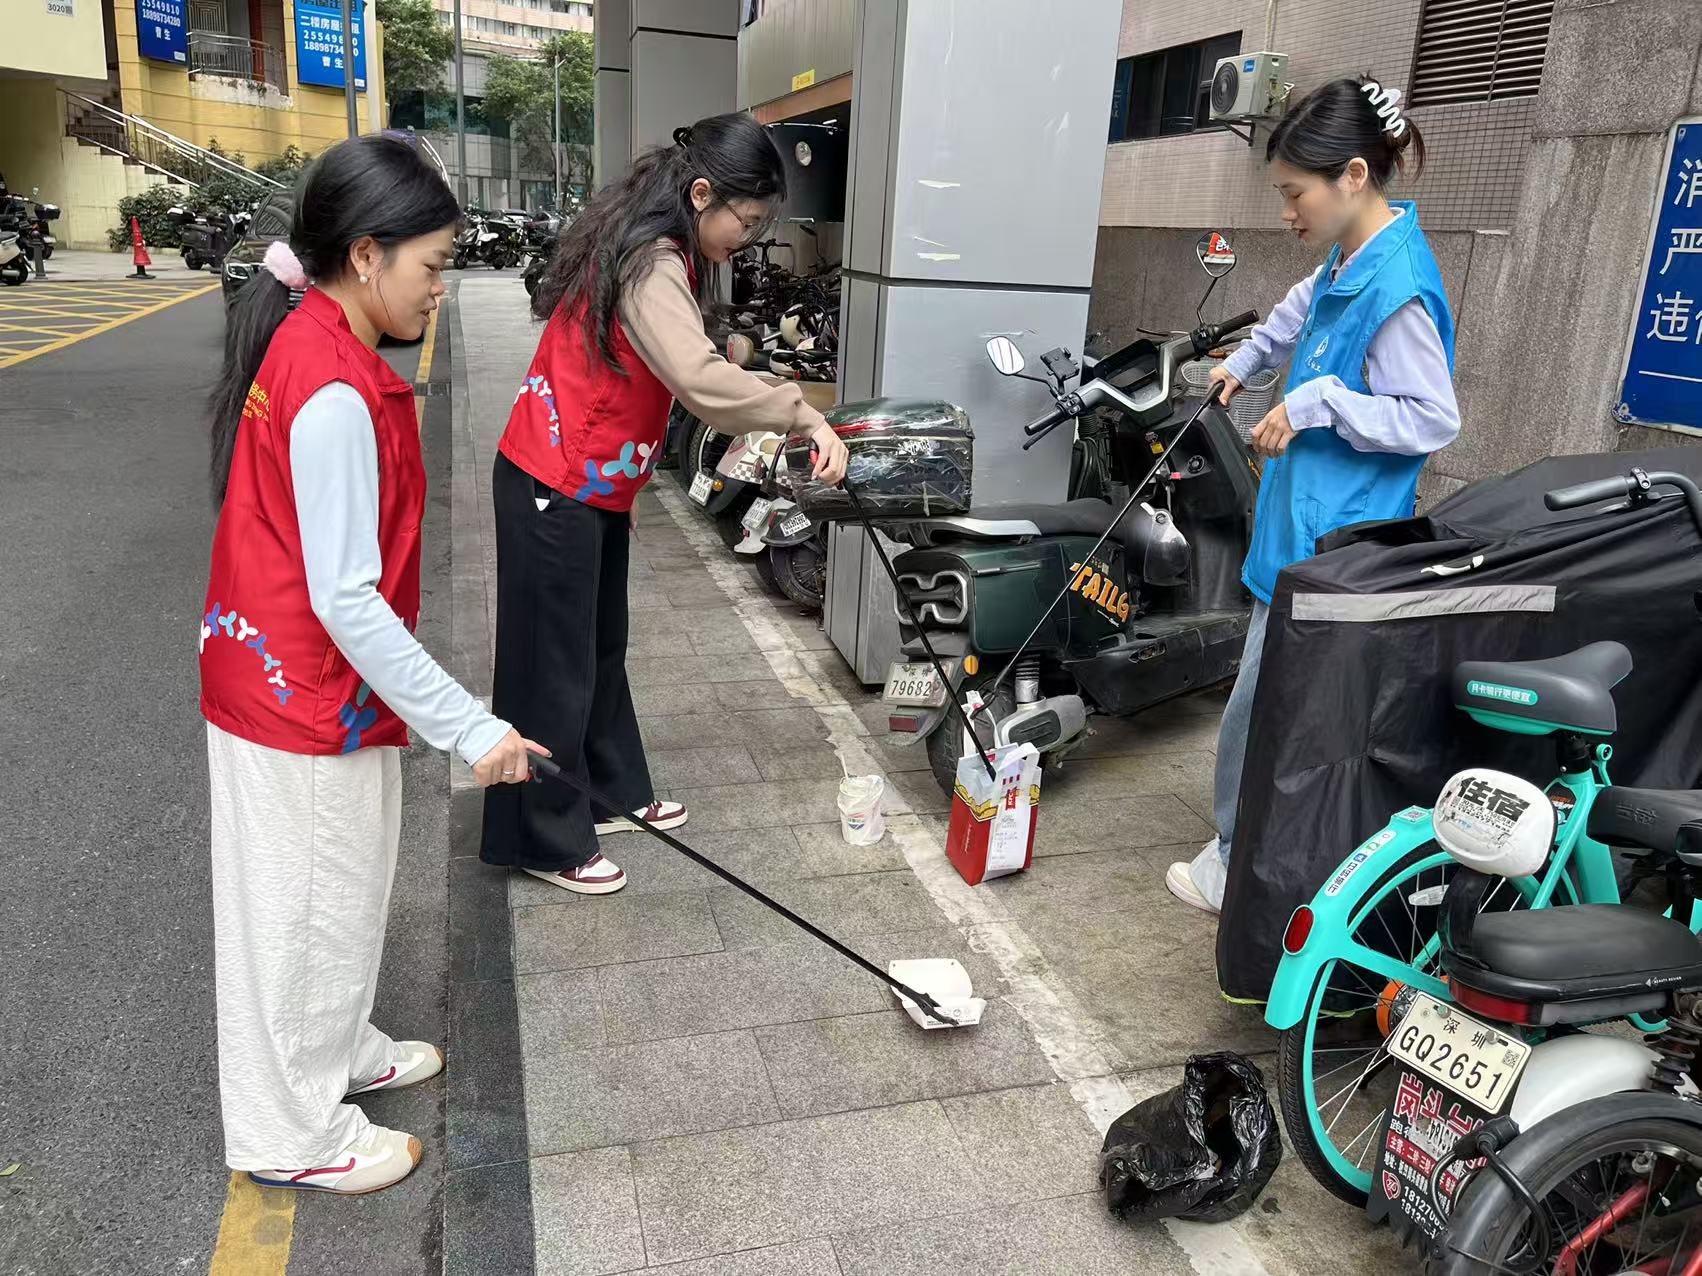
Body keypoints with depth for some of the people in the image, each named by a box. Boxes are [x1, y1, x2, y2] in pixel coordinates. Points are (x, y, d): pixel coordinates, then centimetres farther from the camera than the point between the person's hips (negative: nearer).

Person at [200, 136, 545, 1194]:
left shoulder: (311, 344, 5)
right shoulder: (335, 392, -26)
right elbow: (346, 599, -28)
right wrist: (470, 727, -24)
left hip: (285, 680, 10)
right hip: (308, 705, -10)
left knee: (334, 893, 25)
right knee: (305, 910, 8)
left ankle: (336, 1052, 46)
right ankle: (294, 1134, 28)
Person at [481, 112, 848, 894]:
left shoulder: (658, 255, 10)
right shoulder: (650, 265, -22)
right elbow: (700, 378, -38)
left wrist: (626, 482, 15)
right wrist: (806, 417, -34)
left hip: (592, 484, 10)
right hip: (553, 491, -10)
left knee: (601, 649, 19)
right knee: (554, 665, 1)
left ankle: (613, 793, 35)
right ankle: (544, 842, 15)